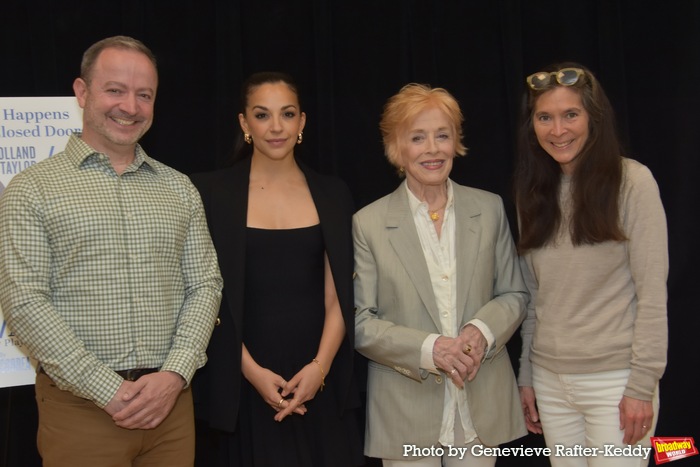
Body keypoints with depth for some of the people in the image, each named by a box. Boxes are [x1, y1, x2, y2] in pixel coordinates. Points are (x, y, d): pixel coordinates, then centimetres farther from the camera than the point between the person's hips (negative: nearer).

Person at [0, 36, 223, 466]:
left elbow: (205, 285, 6)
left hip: (171, 401, 3)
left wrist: (174, 374, -9)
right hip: (80, 406, -3)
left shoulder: (180, 189, 9)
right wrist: (110, 390, -14)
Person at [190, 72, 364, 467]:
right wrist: (251, 370, -12)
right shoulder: (212, 192, -2)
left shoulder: (332, 194, 5)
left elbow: (338, 296, 2)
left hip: (319, 384, 2)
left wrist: (320, 365, -10)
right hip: (241, 382, -2)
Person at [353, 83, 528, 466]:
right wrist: (428, 349, -18)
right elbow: (359, 323, -5)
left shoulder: (489, 209, 3)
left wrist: (484, 331, -12)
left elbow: (514, 294, 8)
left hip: (481, 404, 2)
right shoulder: (368, 223, -4)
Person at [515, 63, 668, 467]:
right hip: (549, 379, 5)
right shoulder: (535, 191, 8)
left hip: (615, 379, -4)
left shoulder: (632, 181, -8)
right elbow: (532, 294, 10)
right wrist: (526, 375, 10)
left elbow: (653, 293, -10)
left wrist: (643, 385, -13)